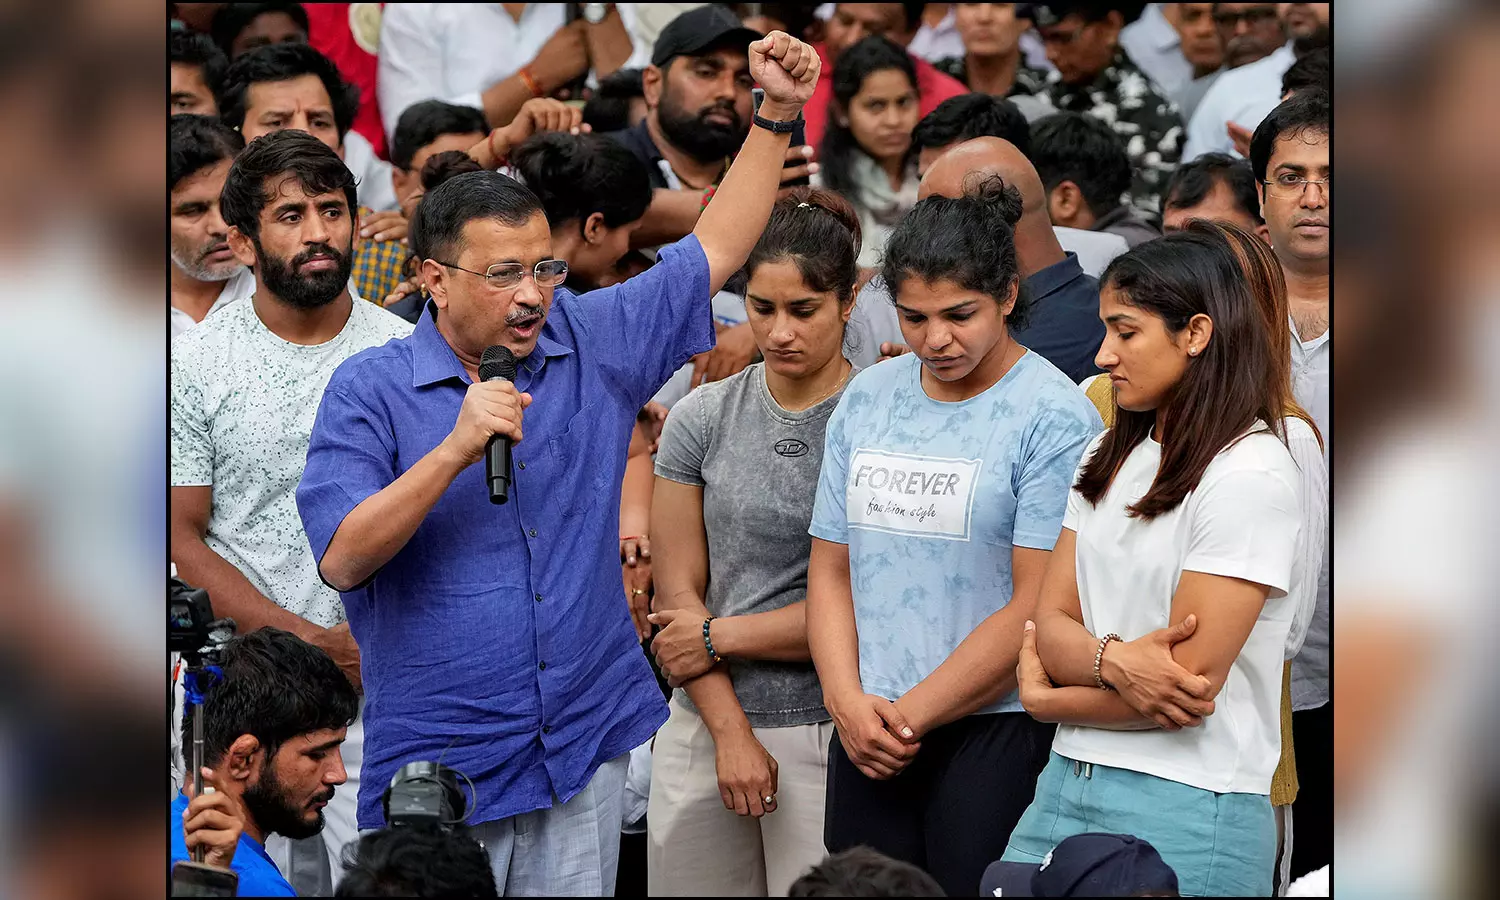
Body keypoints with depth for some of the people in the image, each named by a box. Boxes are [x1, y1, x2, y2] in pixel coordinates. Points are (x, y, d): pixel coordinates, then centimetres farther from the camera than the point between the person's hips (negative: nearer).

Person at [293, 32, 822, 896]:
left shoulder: (593, 344, 6)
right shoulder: (369, 391, -5)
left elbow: (715, 248, 12)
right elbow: (343, 558, -15)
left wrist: (778, 114, 4)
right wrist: (456, 449, -23)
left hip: (586, 750, 4)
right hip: (438, 764, -4)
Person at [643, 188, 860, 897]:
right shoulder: (703, 419, 6)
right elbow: (679, 591, 4)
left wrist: (721, 637, -4)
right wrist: (731, 733, -4)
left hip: (828, 732, -4)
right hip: (704, 730, 4)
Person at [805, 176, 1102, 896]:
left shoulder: (1053, 418, -7)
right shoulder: (868, 398, 11)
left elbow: (1036, 608, -12)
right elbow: (830, 568, 13)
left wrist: (911, 714, -10)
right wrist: (848, 701, -4)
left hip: (997, 735, -5)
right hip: (867, 735, 5)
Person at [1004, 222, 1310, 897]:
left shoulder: (1249, 477, -11)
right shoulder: (1109, 460, 14)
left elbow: (1190, 682, -15)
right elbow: (1051, 624, 7)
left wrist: (1047, 698, -2)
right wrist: (1110, 660, -16)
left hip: (1185, 811, -7)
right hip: (1069, 784, 7)